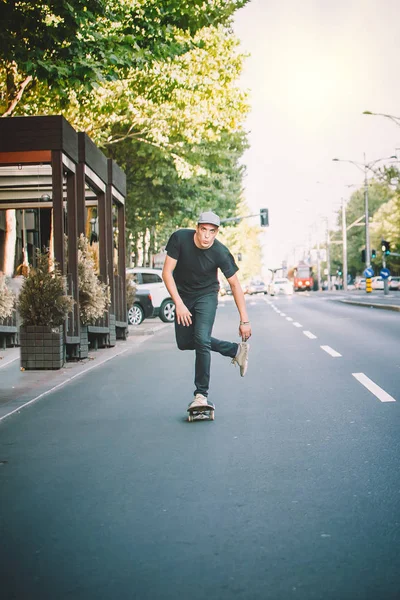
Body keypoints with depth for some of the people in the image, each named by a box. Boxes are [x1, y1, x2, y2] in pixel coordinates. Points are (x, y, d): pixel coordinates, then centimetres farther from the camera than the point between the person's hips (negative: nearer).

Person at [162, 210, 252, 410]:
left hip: (206, 295, -3)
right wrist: (178, 304, -24)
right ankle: (236, 350, 21)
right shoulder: (180, 238, -23)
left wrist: (244, 320, -17)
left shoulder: (220, 253, -25)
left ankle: (201, 394, -8)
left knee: (201, 339, -20)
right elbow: (167, 272, -17)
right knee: (184, 343, 7)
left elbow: (235, 285, -16)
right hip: (183, 294, 3)